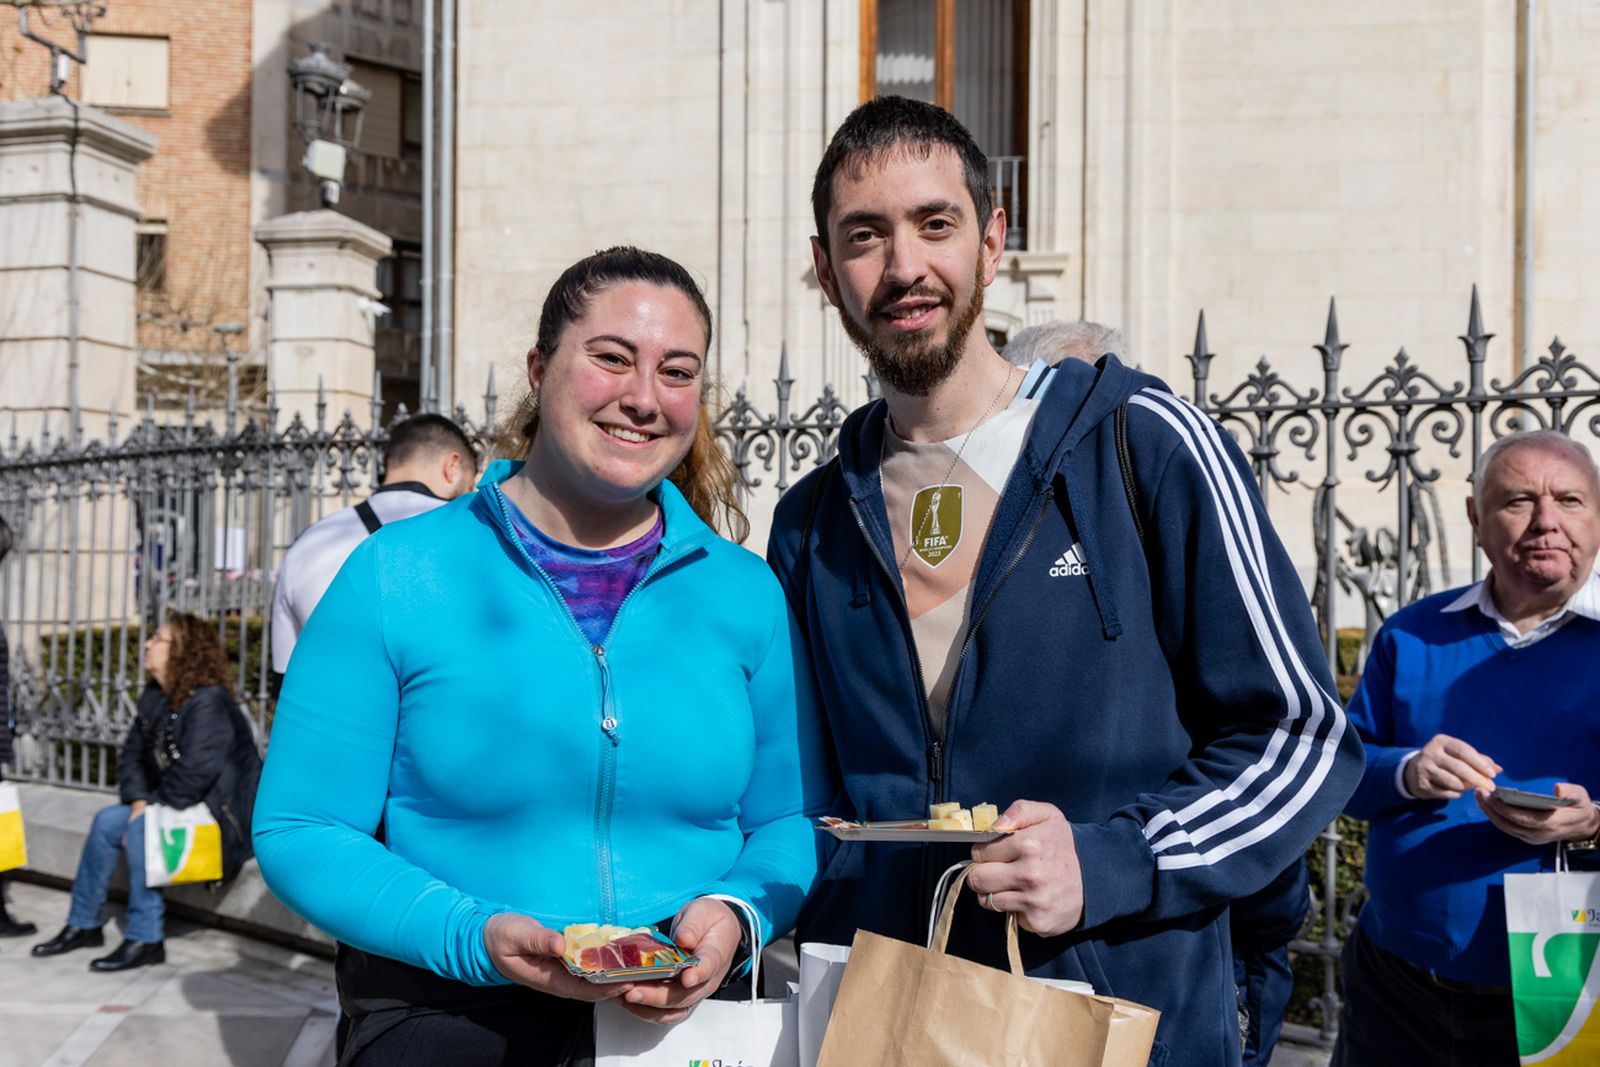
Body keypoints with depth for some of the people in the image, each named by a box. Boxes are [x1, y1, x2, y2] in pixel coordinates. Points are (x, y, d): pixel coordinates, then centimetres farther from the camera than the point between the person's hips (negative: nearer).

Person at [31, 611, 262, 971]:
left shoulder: (207, 703, -23)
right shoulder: (154, 698, 8)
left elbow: (195, 773, -28)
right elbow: (132, 754, 12)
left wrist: (151, 805, -17)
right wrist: (138, 799, -5)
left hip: (225, 815, -10)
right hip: (178, 805, 10)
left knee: (142, 830, -26)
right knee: (107, 821, 1)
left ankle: (145, 940, -19)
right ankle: (83, 925, 14)